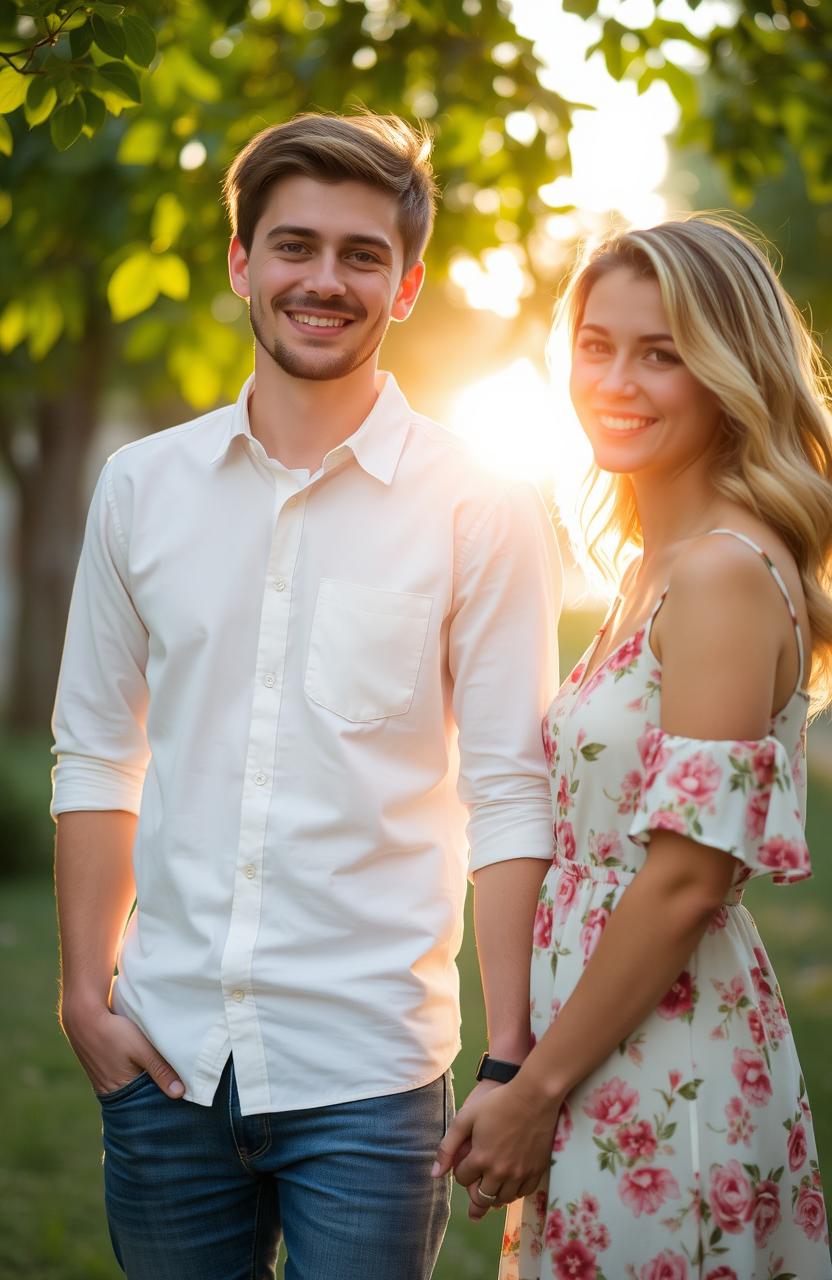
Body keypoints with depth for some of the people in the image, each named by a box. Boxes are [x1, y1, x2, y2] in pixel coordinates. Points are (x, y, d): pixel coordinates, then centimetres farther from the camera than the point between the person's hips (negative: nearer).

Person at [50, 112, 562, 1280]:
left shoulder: (483, 511, -3)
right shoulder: (143, 486, 6)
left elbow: (510, 795, -4)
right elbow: (96, 756, 10)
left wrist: (511, 1063, -7)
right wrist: (86, 992, 4)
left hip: (367, 1068, -3)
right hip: (164, 1053, 3)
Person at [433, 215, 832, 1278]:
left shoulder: (725, 571, -16)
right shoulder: (659, 565, 12)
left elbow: (687, 877, -20)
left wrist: (537, 1091, -14)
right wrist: (538, 1077, 15)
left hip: (664, 1083, -9)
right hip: (619, 1064, 9)